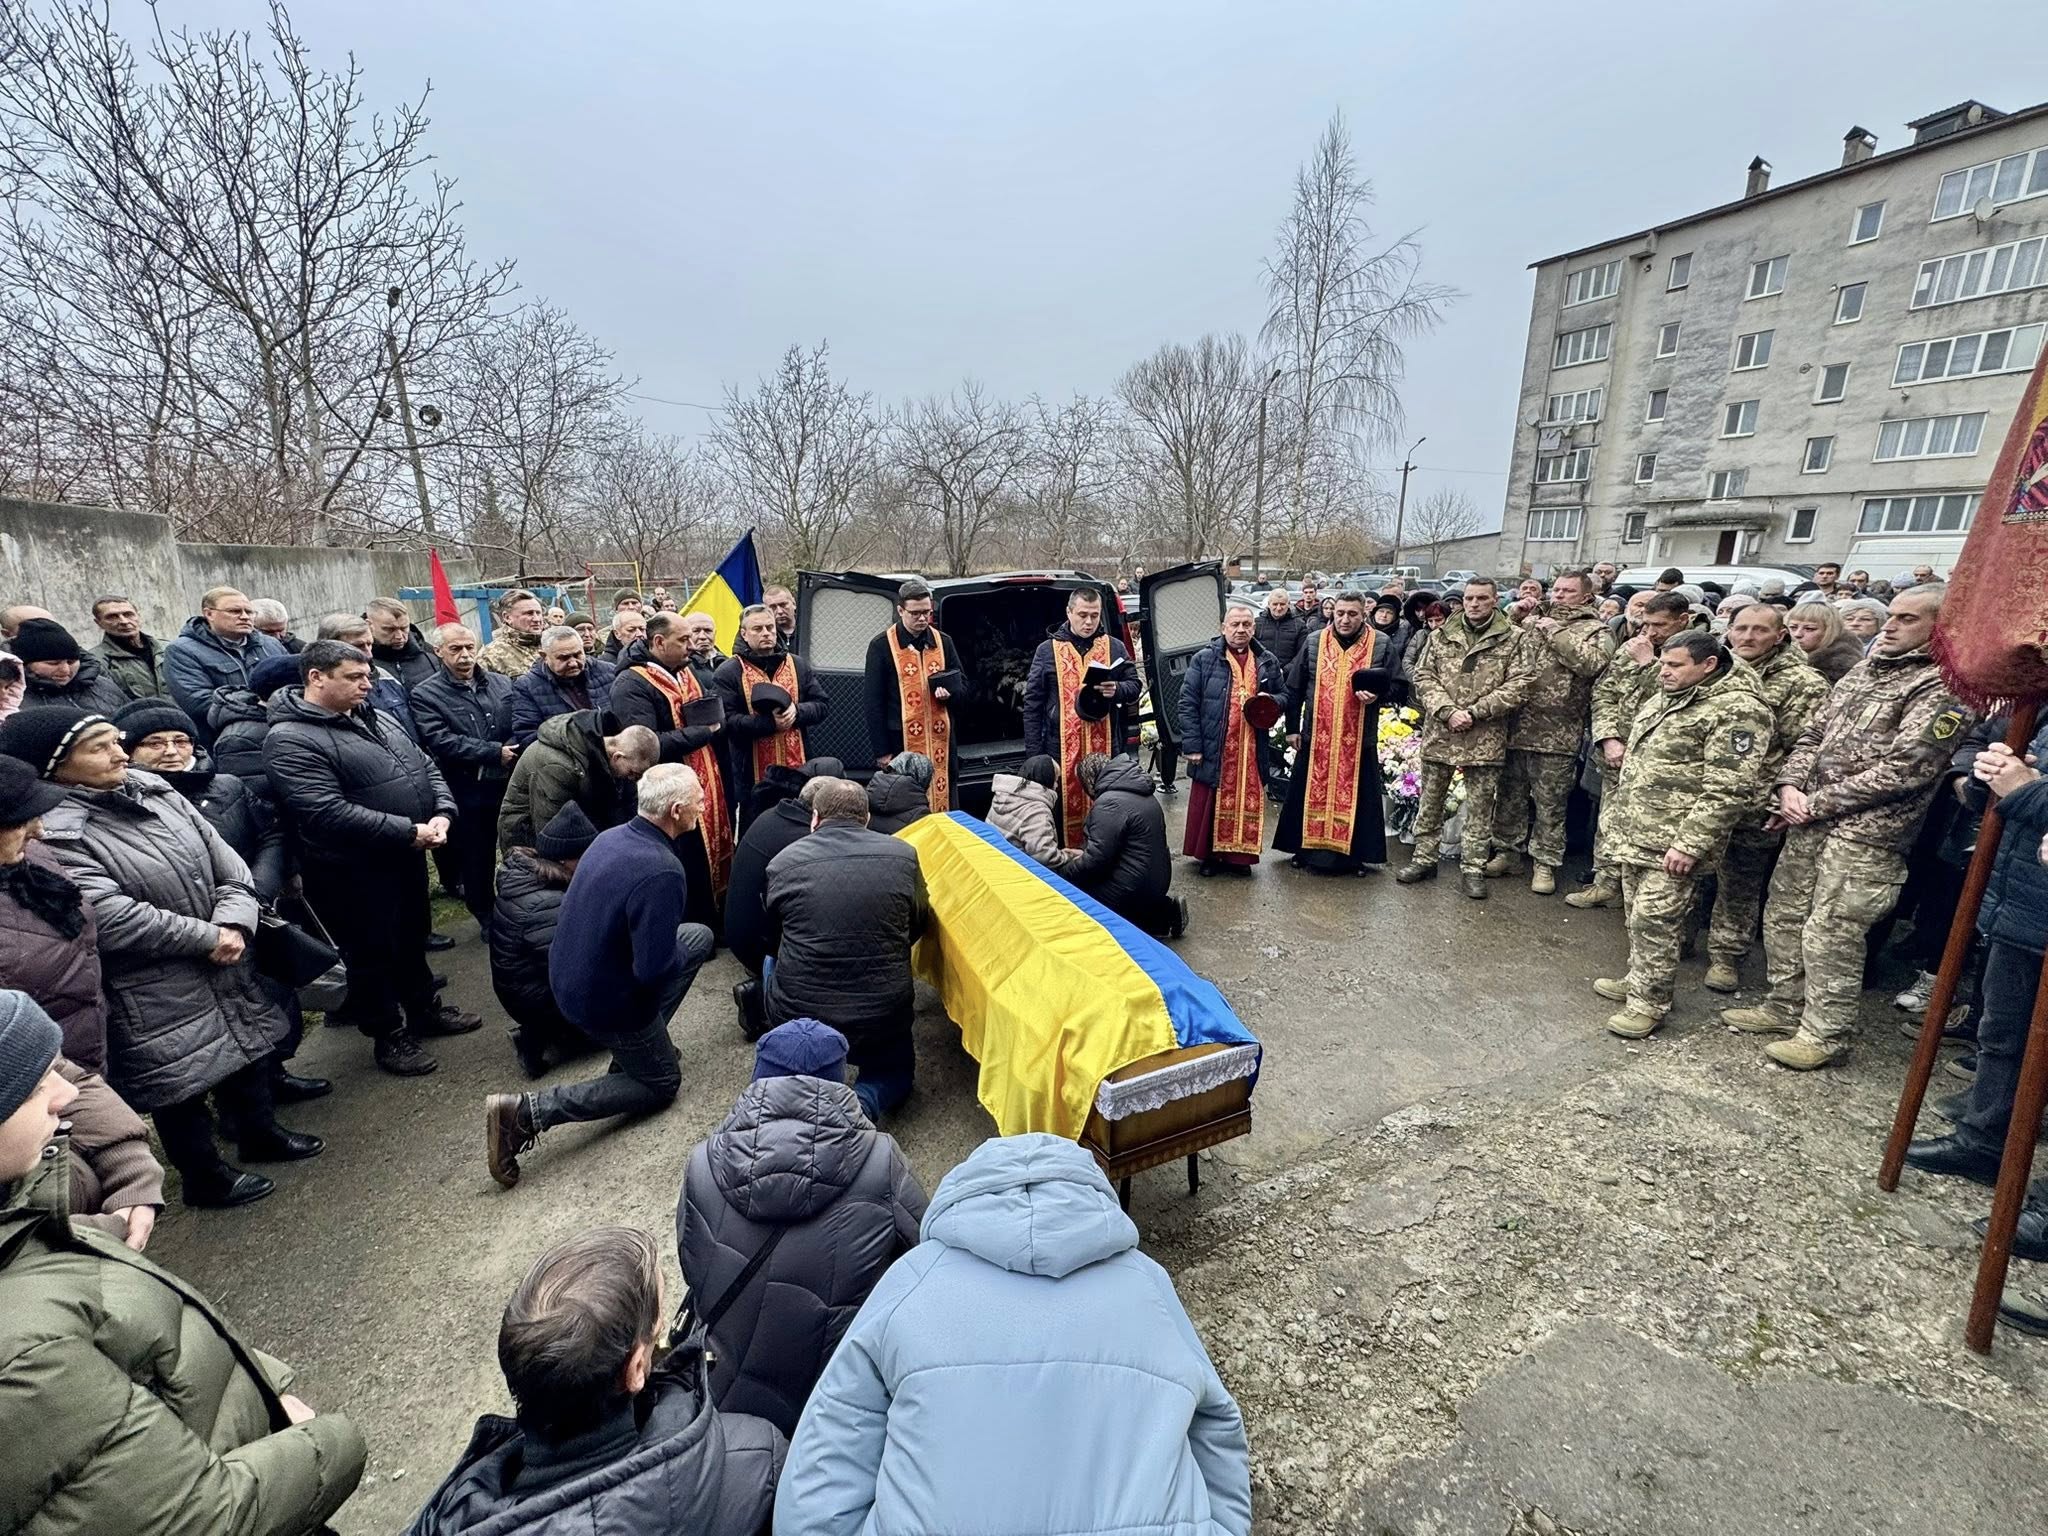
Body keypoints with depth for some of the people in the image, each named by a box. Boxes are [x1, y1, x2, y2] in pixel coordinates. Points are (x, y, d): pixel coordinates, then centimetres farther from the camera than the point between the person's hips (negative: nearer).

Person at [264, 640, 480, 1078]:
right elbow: (328, 812, -27)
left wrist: (442, 812, -7)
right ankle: (390, 1036, 23)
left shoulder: (374, 720, 10)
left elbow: (426, 767, 12)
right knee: (373, 953, 7)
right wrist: (408, 831, -25)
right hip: (353, 871, -8)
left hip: (408, 857, 8)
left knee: (414, 938, 22)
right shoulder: (291, 740, -17)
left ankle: (425, 1009, 40)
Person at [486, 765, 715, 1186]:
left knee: (699, 936, 17)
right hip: (605, 1000, -8)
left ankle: (636, 1045, 21)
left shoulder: (612, 836, -5)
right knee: (661, 1083, 15)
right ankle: (527, 1112, 1)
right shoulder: (662, 872, -32)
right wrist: (676, 956, -9)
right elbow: (654, 969, -31)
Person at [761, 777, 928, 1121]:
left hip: (799, 1017, 1)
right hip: (882, 1019, 0)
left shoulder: (784, 862, -3)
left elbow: (772, 942, 12)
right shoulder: (903, 855, -3)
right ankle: (862, 1105, -2)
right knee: (895, 1072, 32)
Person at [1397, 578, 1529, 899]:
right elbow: (1424, 678, 2)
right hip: (1439, 735, 2)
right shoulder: (1441, 636, 8)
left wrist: (1474, 711, -14)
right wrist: (1447, 711, -13)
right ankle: (1424, 858, 23)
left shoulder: (1513, 639, 0)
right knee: (1430, 802, 11)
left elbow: (1517, 687, -6)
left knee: (1480, 808, 5)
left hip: (1485, 739, -2)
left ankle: (1474, 868, 16)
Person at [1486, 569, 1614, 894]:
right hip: (1516, 727, 4)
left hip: (1557, 735, -4)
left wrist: (1555, 632, -13)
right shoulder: (1531, 621, 15)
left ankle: (1545, 862, 17)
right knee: (1510, 795, 12)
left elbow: (1592, 663, -17)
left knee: (1550, 803, 5)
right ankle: (1507, 851, 26)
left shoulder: (1595, 630, 2)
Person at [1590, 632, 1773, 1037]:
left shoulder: (1737, 710, -15)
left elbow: (1728, 790, -21)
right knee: (1637, 915, 18)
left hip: (1672, 842, -9)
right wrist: (1621, 816, 22)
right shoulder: (1664, 697, 13)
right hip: (1635, 833, 9)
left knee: (1654, 921, -3)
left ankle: (1649, 1003, 10)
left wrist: (1689, 844, -23)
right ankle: (1638, 979, 33)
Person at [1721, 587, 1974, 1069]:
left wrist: (1817, 803, -16)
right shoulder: (1864, 671, 14)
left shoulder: (1943, 689, -10)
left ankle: (1826, 1034, 14)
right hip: (1810, 823, 8)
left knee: (1830, 937, -2)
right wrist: (1790, 784, -2)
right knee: (1783, 917, 15)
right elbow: (1813, 734, 15)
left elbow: (1903, 768, -18)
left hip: (1865, 835, -8)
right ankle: (1784, 1008, 30)